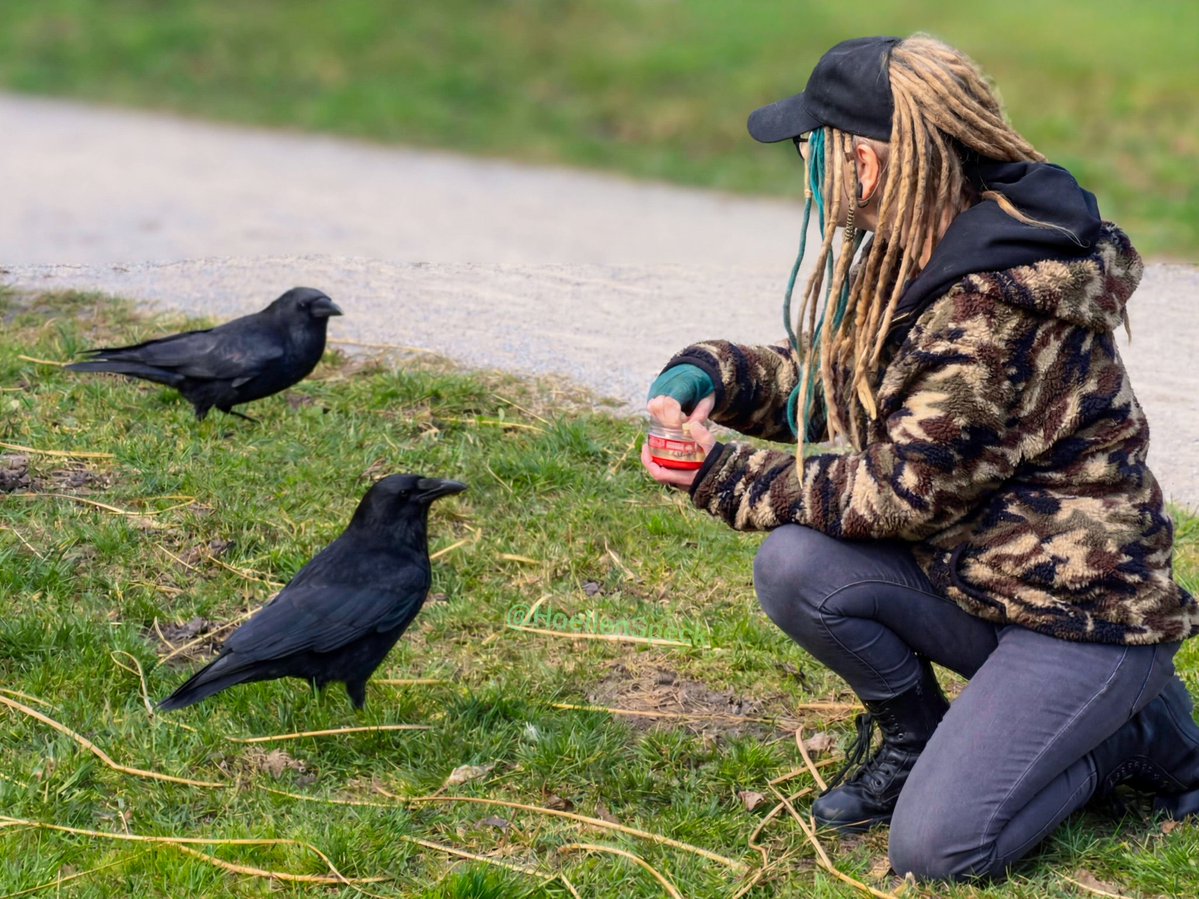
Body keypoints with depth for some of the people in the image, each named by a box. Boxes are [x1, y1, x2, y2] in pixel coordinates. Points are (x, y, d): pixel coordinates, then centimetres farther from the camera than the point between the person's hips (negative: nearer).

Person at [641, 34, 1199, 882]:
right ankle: (915, 738, 8)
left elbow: (904, 492, -22)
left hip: (1084, 613, -8)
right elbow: (825, 381, 14)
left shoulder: (997, 303, -27)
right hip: (971, 576, 8)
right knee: (794, 565, -17)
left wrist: (727, 476, -13)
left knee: (935, 850, -16)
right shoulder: (913, 251, 1)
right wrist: (712, 375, -6)